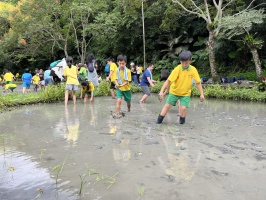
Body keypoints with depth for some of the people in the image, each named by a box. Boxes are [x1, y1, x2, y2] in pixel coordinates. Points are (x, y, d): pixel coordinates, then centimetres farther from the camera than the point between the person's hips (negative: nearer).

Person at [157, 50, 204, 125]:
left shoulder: (193, 70, -15)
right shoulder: (177, 69, -22)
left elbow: (198, 82, -6)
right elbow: (168, 81, -24)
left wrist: (202, 94, -9)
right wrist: (162, 91, -31)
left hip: (186, 93, 1)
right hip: (174, 91, 0)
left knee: (183, 108, -13)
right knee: (167, 105, 2)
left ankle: (182, 121, 15)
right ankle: (159, 120, 17)